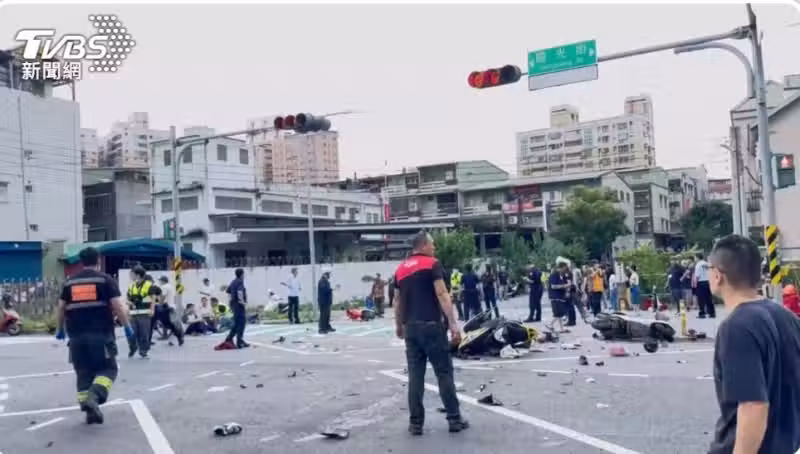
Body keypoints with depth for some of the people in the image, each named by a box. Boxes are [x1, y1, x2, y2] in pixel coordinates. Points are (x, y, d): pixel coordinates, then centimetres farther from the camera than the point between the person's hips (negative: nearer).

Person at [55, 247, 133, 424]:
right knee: (108, 368, 5)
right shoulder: (106, 279, 0)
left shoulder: (70, 282, 12)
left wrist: (59, 329, 26)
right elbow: (117, 306, -8)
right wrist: (127, 326, 1)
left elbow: (61, 308, 13)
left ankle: (90, 410, 9)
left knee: (83, 373, 11)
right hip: (101, 334, -4)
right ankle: (93, 397, -19)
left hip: (76, 336, 4)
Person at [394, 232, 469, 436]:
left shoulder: (401, 269, 14)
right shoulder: (432, 264, -5)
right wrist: (453, 324, -17)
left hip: (411, 327, 6)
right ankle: (454, 419, 7)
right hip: (432, 325, -5)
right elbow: (442, 295, -14)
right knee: (444, 373, 2)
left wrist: (399, 325, 31)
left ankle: (415, 422, 8)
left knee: (415, 375, 7)